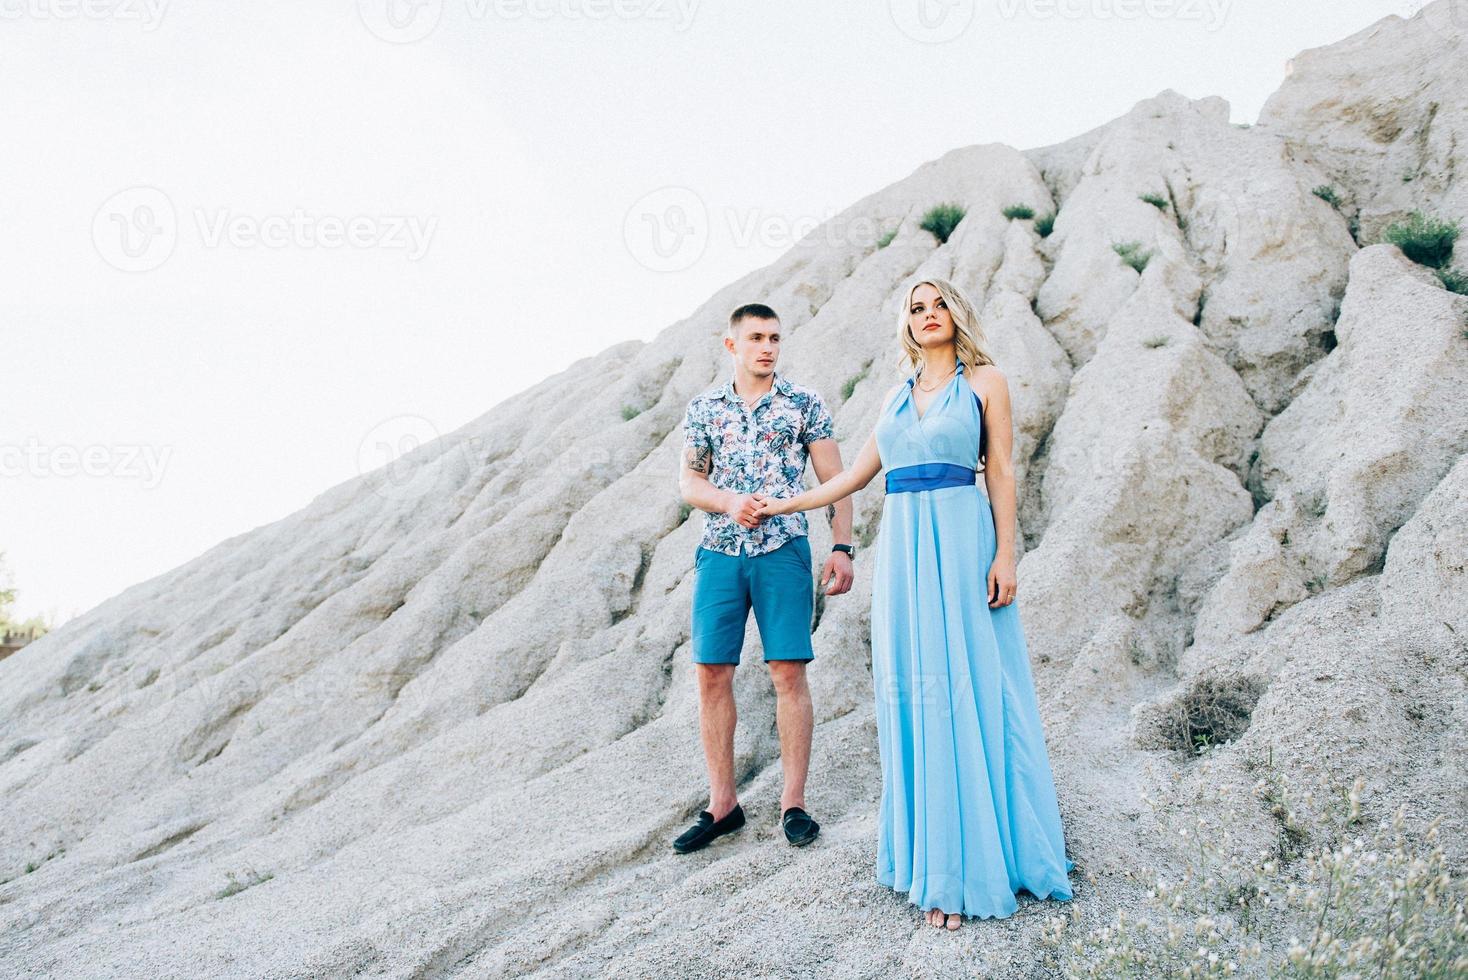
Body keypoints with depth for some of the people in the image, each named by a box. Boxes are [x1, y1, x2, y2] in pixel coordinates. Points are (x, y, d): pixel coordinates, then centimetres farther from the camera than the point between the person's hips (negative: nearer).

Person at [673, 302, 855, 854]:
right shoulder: (704, 409, 12)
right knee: (711, 673, 1)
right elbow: (688, 480, 10)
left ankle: (793, 802, 5)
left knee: (788, 670, -5)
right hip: (719, 554, 2)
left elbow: (834, 480, 5)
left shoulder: (804, 404, 6)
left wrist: (842, 547, -5)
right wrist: (729, 502, -11)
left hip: (784, 551, -2)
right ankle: (722, 804, 12)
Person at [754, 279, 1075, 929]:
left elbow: (1000, 472, 0)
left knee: (966, 690, -5)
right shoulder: (896, 397, 18)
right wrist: (784, 505, 26)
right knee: (913, 693, 3)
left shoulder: (985, 381, 5)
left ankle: (972, 860, 3)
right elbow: (855, 475, 23)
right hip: (902, 546, 5)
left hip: (961, 542, -5)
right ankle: (931, 855, 11)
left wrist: (1005, 554, -9)